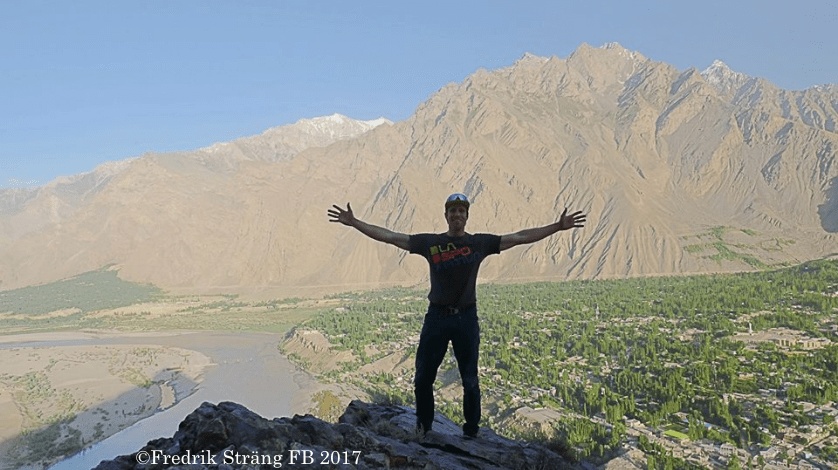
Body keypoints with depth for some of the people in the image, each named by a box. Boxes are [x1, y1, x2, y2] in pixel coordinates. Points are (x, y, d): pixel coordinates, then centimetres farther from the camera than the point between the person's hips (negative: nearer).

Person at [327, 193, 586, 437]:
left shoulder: (480, 243, 2)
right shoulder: (430, 242, 2)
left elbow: (520, 237, 2)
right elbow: (390, 236, 1)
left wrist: (558, 226, -1)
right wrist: (354, 222, -3)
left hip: (466, 318, 0)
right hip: (436, 317, 1)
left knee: (470, 381, 9)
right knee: (423, 378, 6)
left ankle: (472, 432, 28)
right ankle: (423, 430, 27)